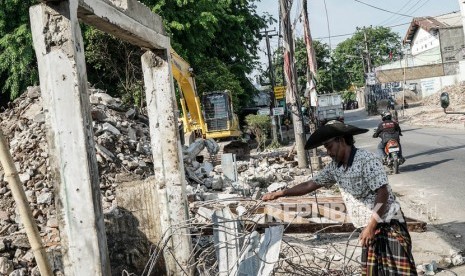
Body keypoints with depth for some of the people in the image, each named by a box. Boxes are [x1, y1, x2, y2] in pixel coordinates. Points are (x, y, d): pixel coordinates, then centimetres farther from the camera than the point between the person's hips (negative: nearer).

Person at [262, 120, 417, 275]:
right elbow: (311, 184, 13)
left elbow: (383, 193, -20)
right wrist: (280, 193, 10)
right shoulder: (335, 167, 6)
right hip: (369, 228, 8)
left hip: (388, 226, -8)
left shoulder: (366, 160, -17)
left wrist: (371, 226, -22)